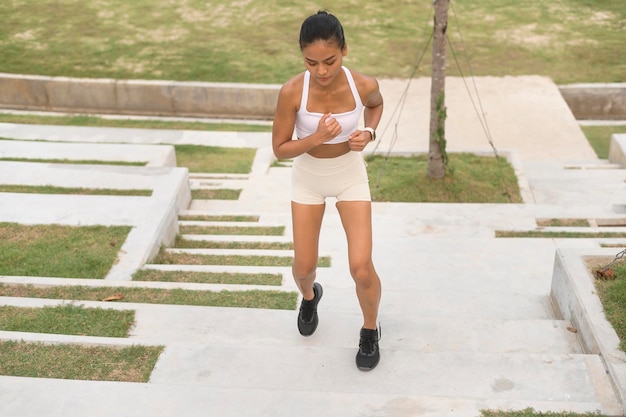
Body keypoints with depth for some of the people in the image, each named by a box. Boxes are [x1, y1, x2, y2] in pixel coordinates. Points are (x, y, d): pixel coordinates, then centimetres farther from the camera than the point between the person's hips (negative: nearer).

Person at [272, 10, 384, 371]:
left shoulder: (364, 85, -23)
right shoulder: (292, 92, -27)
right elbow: (280, 149, -16)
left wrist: (370, 133, -16)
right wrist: (316, 138, -33)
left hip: (350, 176, 0)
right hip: (308, 179, 0)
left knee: (362, 269, -6)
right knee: (304, 266, 10)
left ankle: (370, 330, 24)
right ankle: (310, 297, 49)